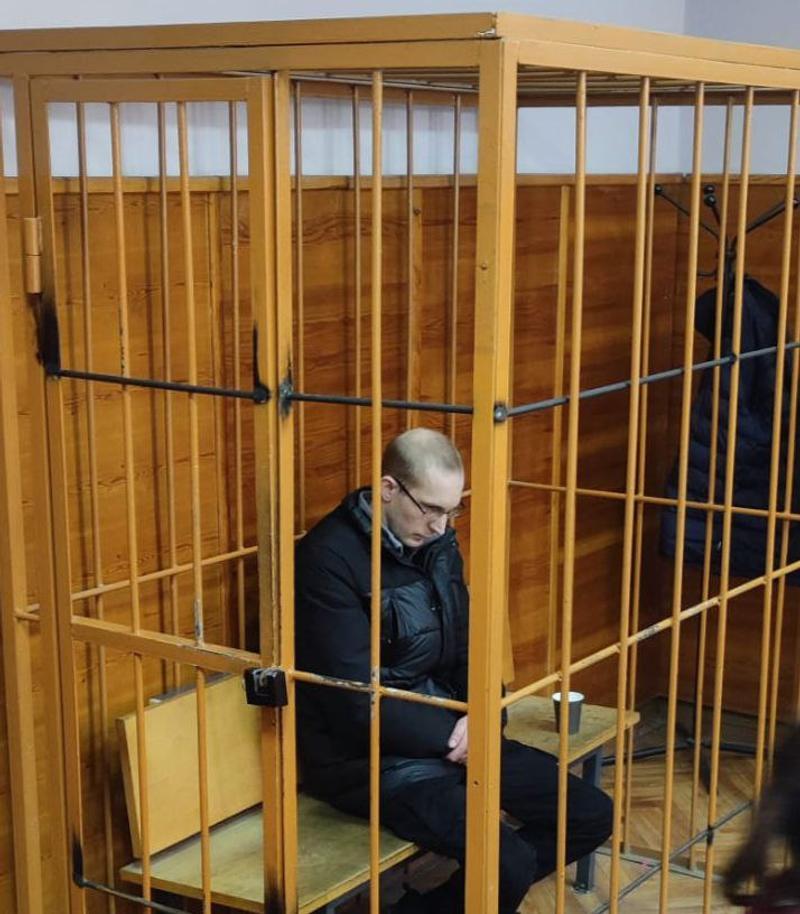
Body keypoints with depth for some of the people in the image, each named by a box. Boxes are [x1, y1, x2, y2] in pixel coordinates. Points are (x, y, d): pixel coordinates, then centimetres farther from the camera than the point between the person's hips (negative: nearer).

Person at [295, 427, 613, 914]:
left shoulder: (437, 543, 7)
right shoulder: (330, 558, -18)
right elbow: (356, 704, -21)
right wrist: (454, 734, -15)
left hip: (446, 731, 9)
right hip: (370, 756, -9)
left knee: (592, 815, 3)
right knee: (510, 865, -26)